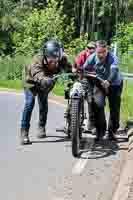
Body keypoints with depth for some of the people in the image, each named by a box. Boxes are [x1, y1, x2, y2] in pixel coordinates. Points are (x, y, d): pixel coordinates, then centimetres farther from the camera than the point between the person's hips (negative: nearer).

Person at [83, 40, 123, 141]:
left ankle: (112, 131, 20)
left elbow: (114, 70, -47)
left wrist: (108, 81, -64)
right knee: (98, 105, -16)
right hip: (99, 83, 2)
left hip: (114, 84, -2)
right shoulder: (92, 58, -18)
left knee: (115, 108, 0)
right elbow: (84, 69, -11)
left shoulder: (112, 58, -31)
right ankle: (100, 130, -2)